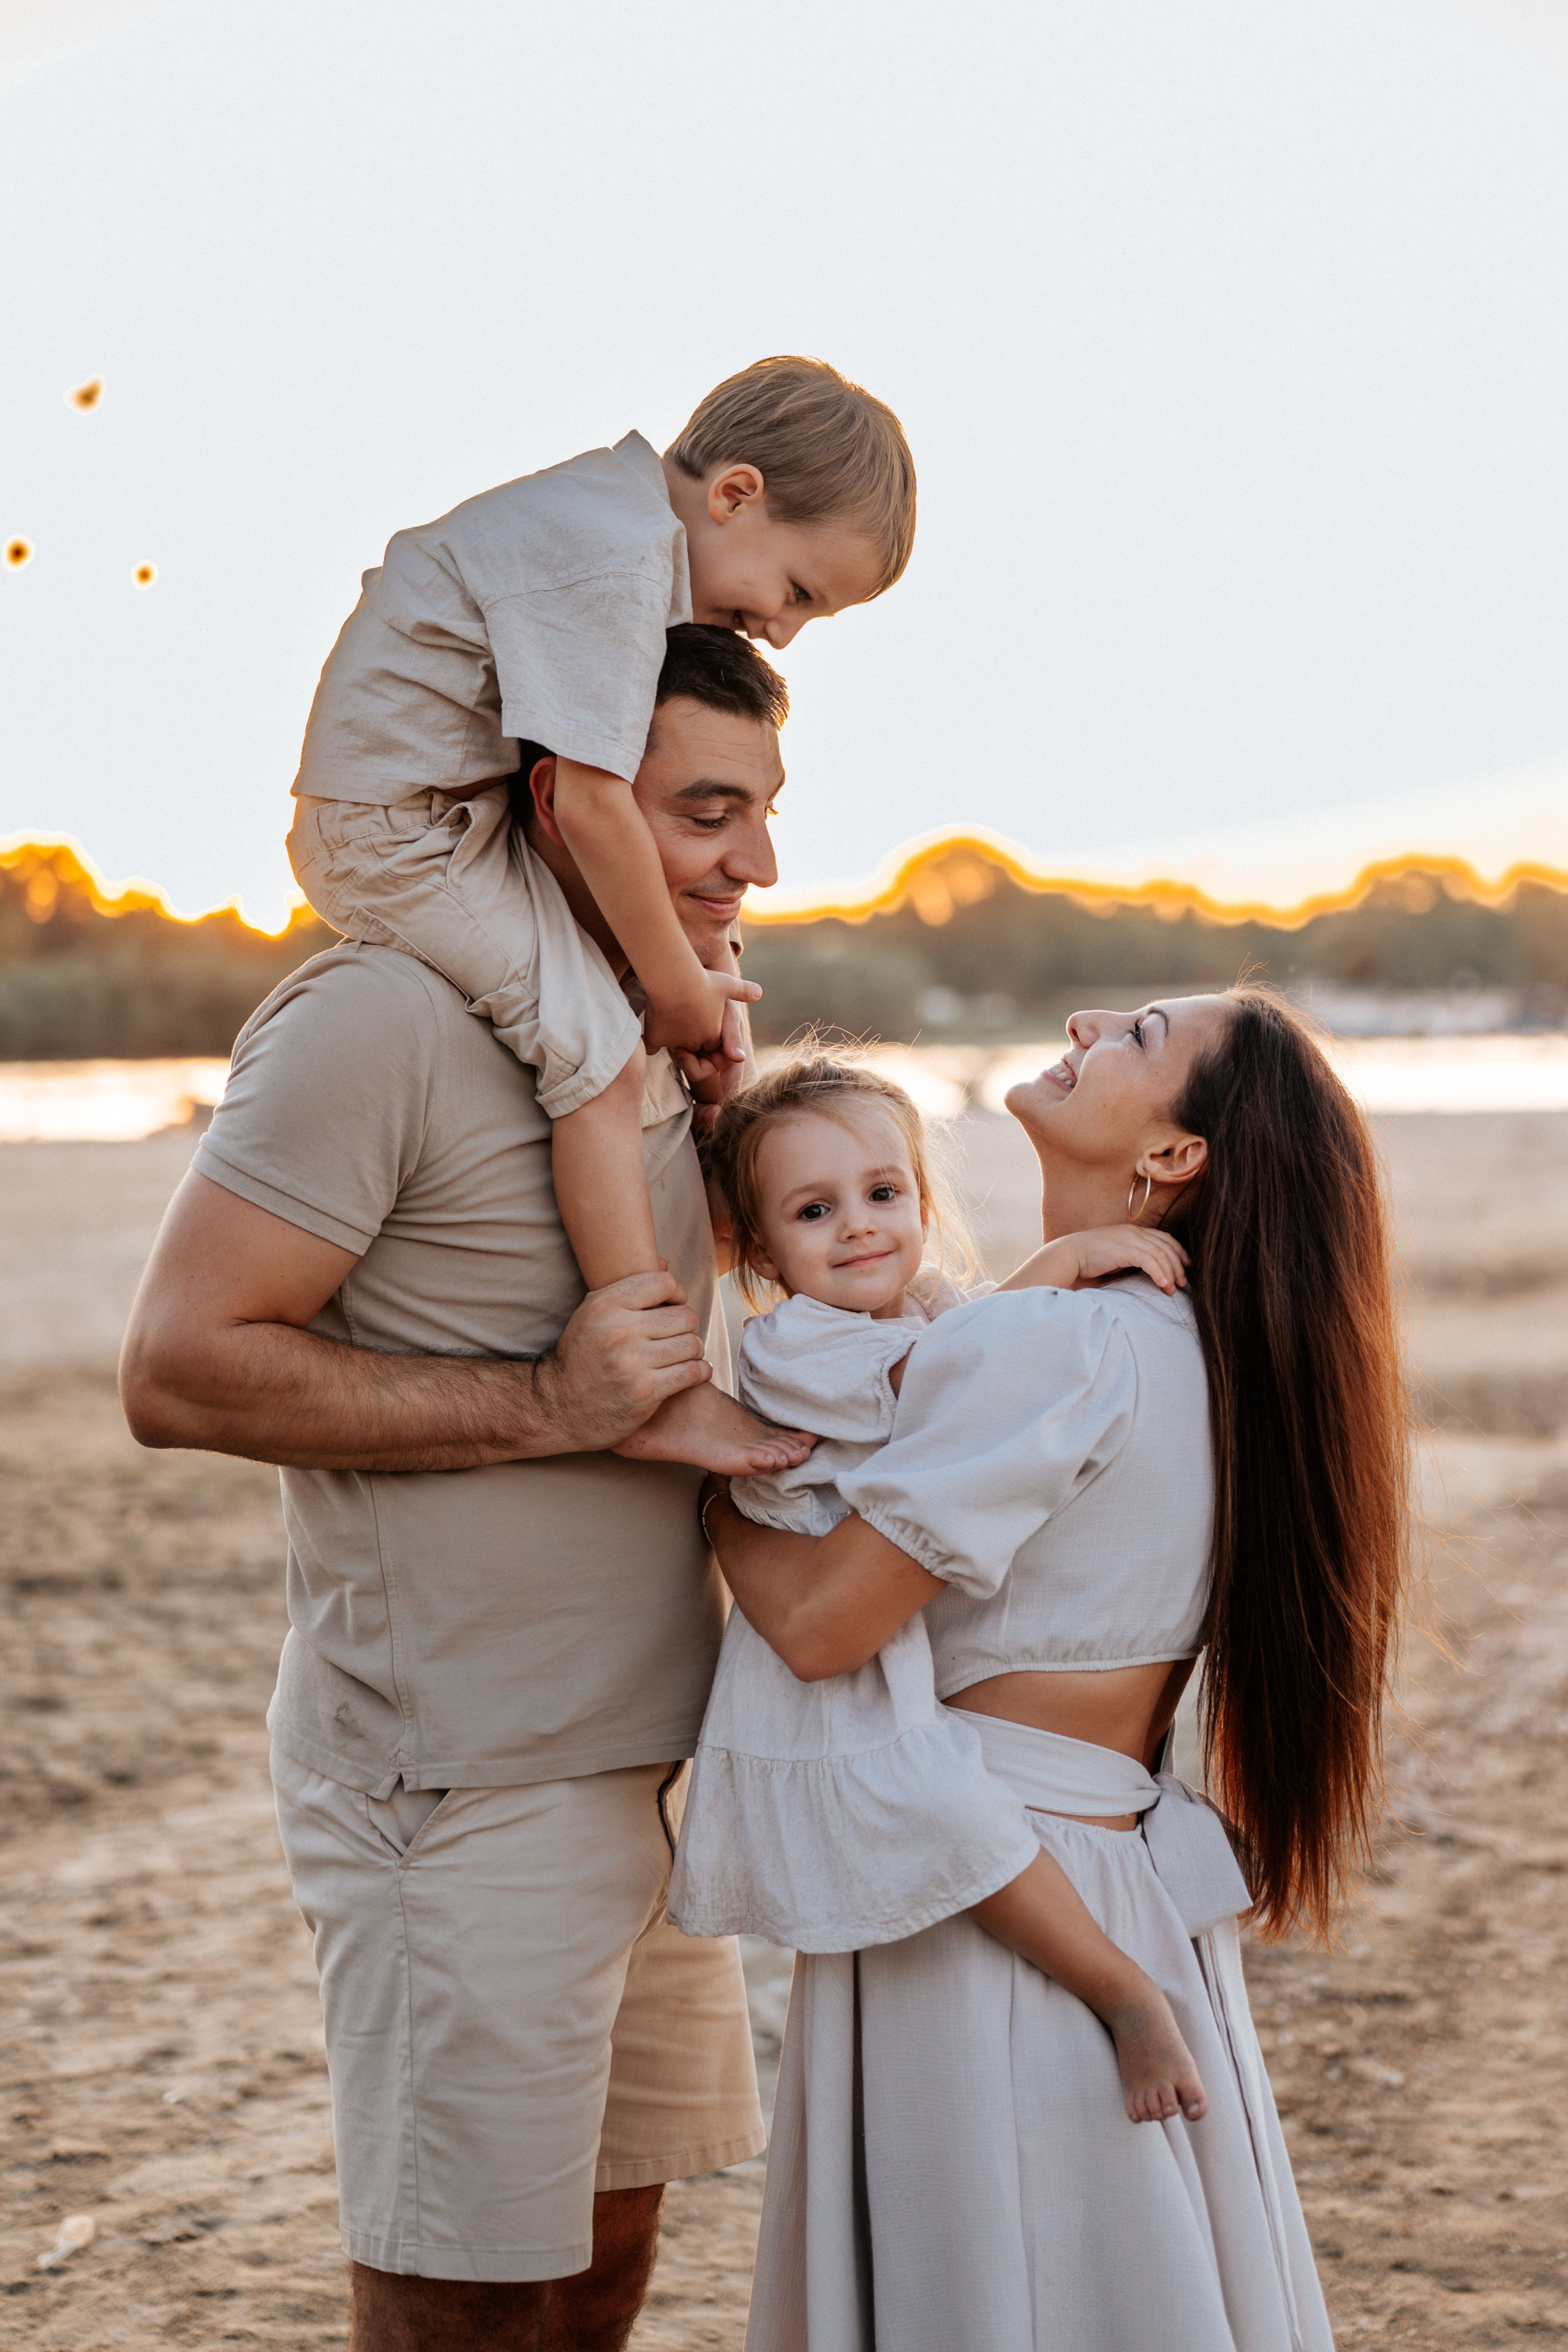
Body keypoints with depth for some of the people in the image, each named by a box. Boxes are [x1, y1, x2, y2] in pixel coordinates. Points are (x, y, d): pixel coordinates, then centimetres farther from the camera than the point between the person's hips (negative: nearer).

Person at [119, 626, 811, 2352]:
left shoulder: (665, 1034, 13)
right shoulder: (383, 1021, -16)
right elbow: (180, 1370, -19)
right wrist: (544, 1407, -22)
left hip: (644, 1758, 9)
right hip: (463, 1789, -8)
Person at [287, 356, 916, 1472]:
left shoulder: (630, 519, 8)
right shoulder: (615, 560, -24)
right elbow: (591, 796, -28)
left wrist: (699, 972, 7)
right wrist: (679, 983, -15)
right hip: (408, 827, -11)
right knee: (601, 1054, -18)